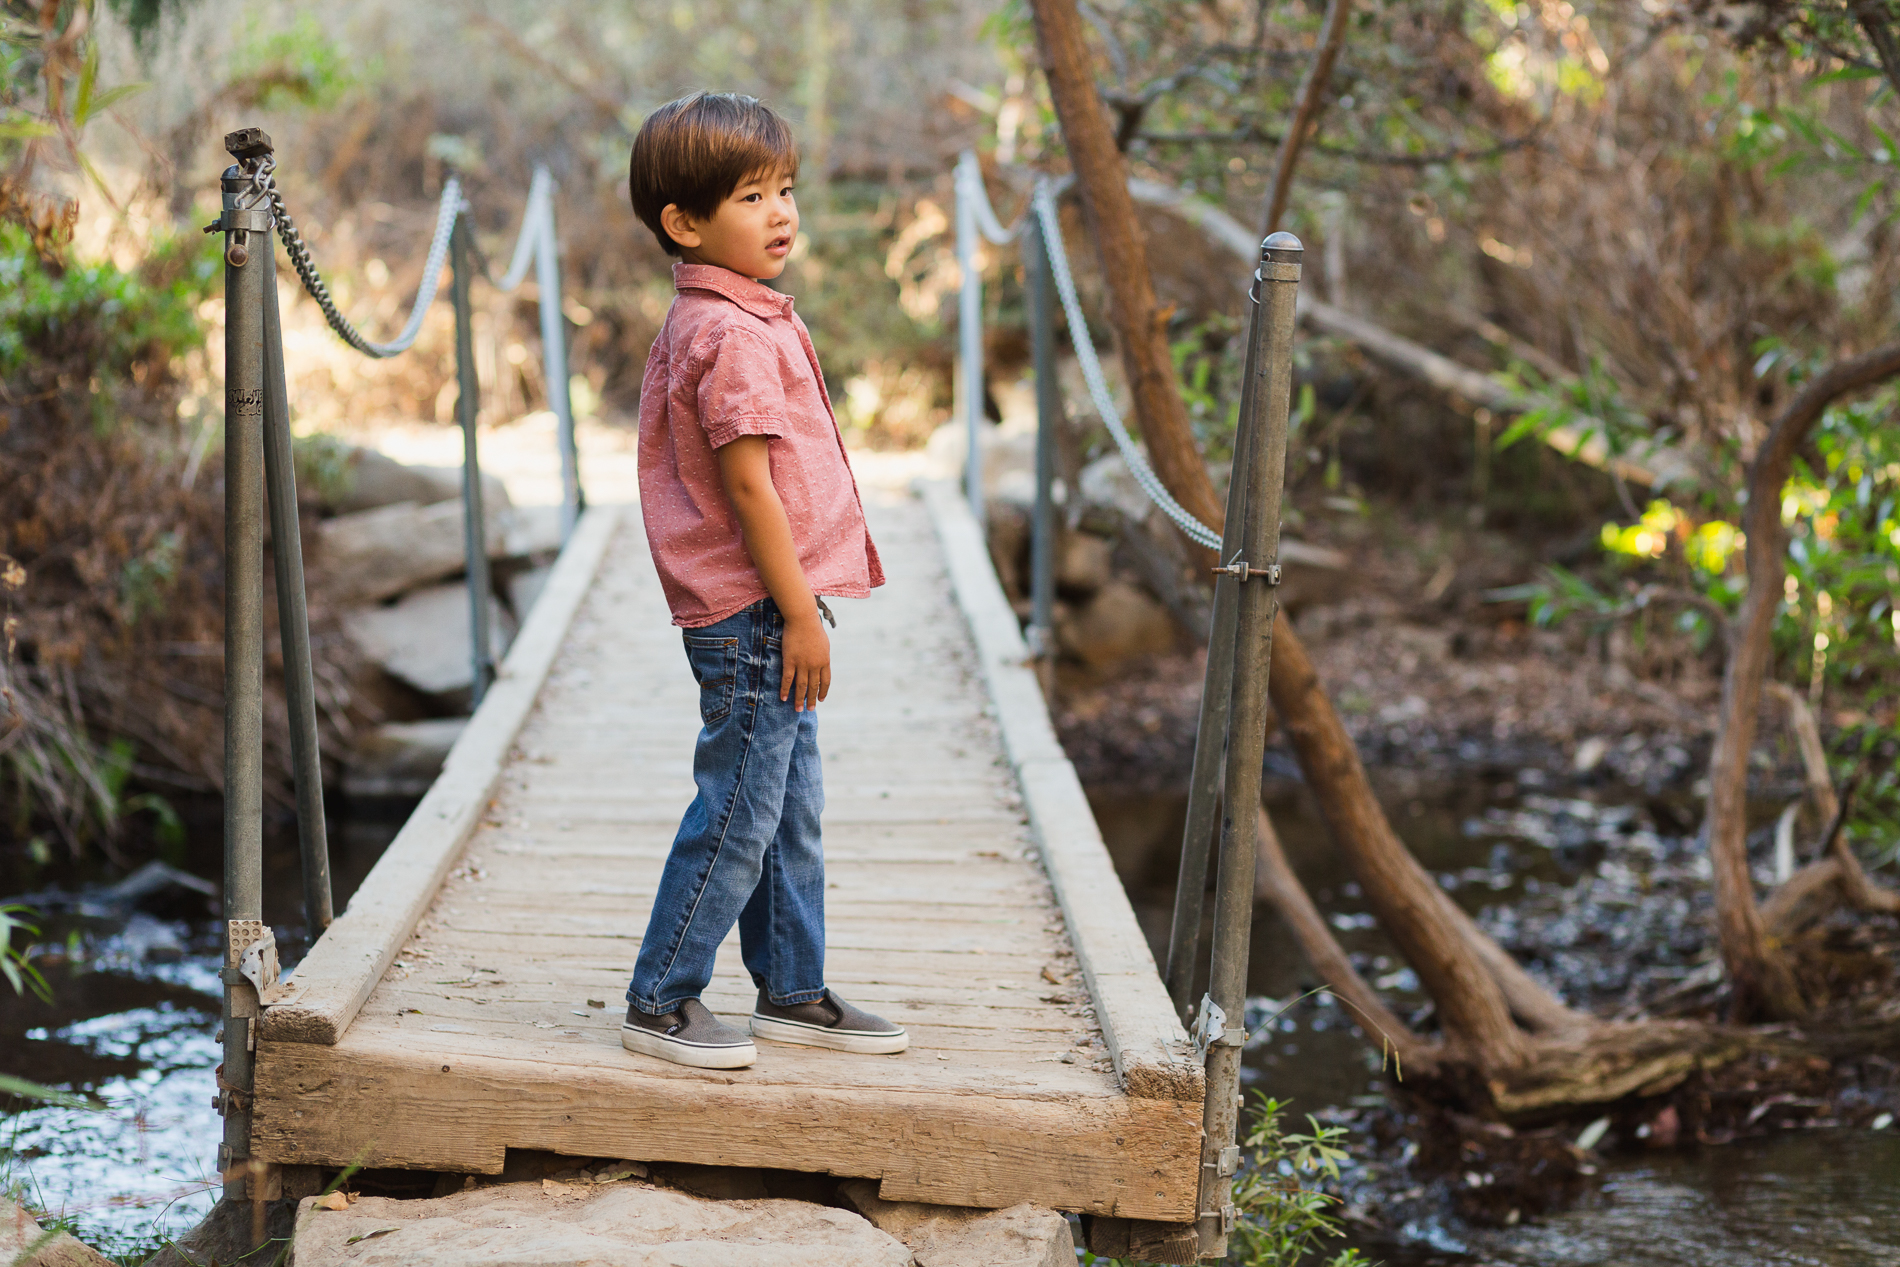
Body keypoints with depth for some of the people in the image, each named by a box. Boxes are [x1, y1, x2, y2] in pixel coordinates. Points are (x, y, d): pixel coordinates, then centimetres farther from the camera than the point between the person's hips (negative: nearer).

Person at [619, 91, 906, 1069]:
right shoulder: (730, 333, -18)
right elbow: (747, 482, -20)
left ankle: (793, 992, 26)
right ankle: (659, 1003, 6)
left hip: (768, 616, 10)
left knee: (792, 812, 16)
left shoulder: (730, 319, 15)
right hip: (754, 616, -10)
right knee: (738, 813, -3)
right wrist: (799, 613, -18)